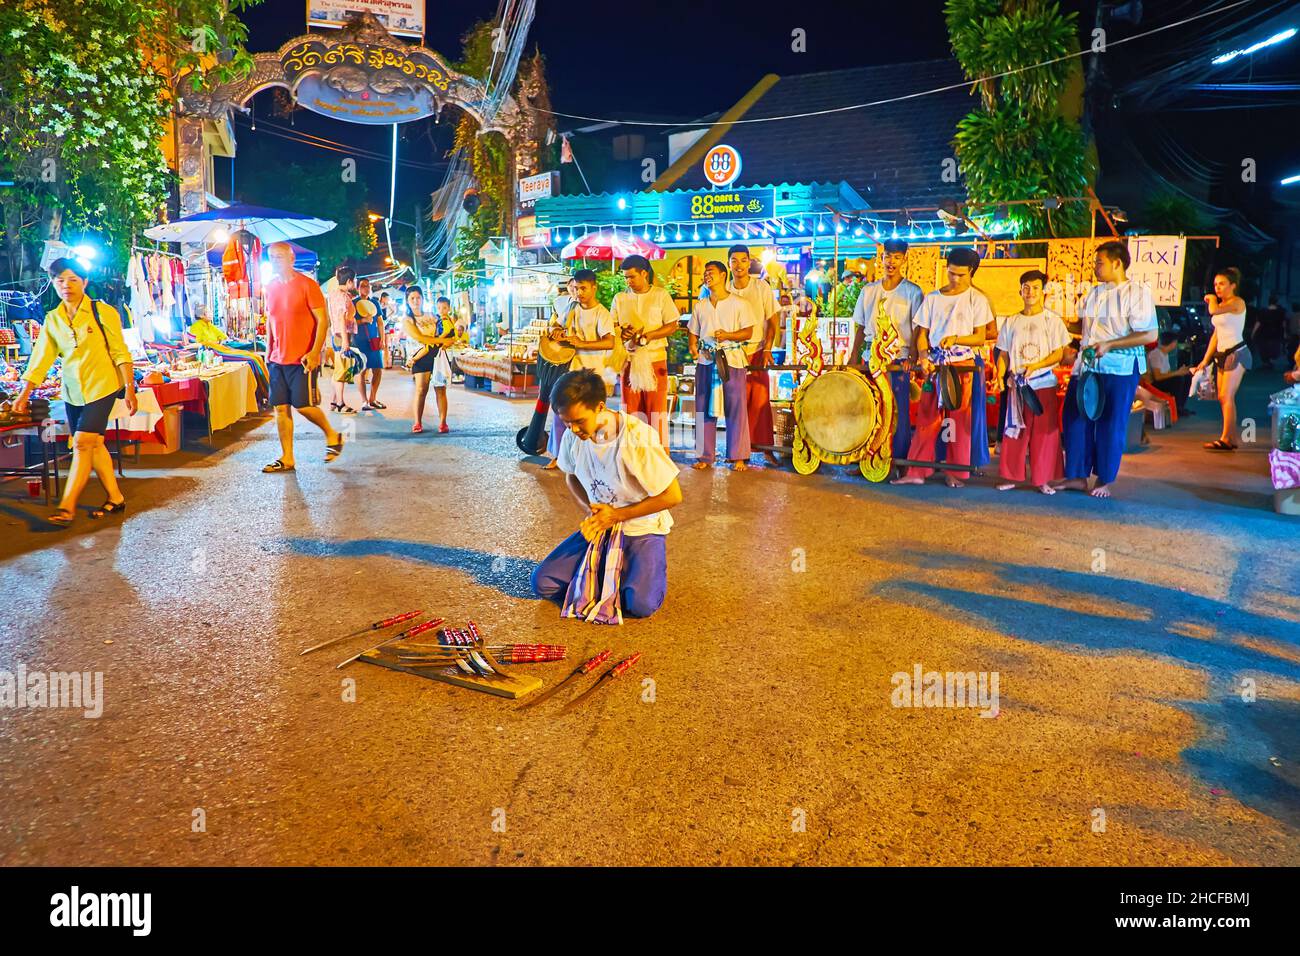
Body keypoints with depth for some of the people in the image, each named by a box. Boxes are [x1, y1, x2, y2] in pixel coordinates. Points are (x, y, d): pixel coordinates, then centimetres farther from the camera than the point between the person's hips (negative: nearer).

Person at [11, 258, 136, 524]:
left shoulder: (103, 312, -7)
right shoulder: (52, 319, 6)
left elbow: (120, 353, -6)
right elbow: (40, 360, 7)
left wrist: (129, 388, -11)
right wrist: (24, 394, 4)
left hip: (101, 387, -5)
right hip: (72, 391, 5)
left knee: (82, 444, -11)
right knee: (94, 444, 8)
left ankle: (67, 507, -7)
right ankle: (115, 498, 18)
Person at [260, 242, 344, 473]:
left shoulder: (307, 285, -8)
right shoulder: (271, 287, 11)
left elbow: (323, 320, -11)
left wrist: (314, 352, -19)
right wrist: (268, 349, 15)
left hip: (302, 359, -6)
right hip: (277, 359, 6)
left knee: (303, 405, -9)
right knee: (280, 408, 4)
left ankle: (332, 436, 17)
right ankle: (286, 459, 10)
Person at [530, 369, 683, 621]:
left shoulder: (638, 438, -26)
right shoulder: (573, 436, -9)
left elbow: (673, 496, -19)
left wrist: (617, 515, -16)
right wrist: (590, 510, -7)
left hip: (642, 527, -5)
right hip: (600, 525, 5)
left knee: (641, 604, -27)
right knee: (542, 583, -8)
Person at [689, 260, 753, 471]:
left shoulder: (738, 303, 2)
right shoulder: (700, 306, 14)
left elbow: (748, 333, 0)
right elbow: (693, 333, 17)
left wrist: (728, 335, -16)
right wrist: (693, 347, -4)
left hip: (732, 359, -4)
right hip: (705, 360, 4)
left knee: (735, 408, -2)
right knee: (704, 407, 3)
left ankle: (738, 457, 5)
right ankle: (705, 456, 11)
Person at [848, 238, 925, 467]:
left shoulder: (912, 292, 1)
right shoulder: (869, 290, 12)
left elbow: (918, 329, -3)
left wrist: (911, 357, -16)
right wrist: (853, 356, 6)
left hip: (898, 361, -3)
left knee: (898, 413, -3)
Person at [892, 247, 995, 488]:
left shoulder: (977, 299, 2)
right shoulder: (932, 298, 9)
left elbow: (981, 337, -1)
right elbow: (922, 333, 9)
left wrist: (956, 339, -18)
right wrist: (923, 357, -9)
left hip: (962, 366, -2)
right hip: (934, 366, 2)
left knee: (959, 420, 1)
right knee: (926, 418, 2)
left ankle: (956, 473, 9)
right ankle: (916, 471, 5)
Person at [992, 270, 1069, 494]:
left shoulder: (1052, 320, 2)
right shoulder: (1011, 322, 10)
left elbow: (1059, 354, -2)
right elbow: (1003, 354, 10)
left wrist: (1035, 366, -18)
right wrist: (999, 375, -8)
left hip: (1044, 383, -2)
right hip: (1016, 384, 2)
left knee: (1044, 432, 0)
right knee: (1014, 431, 3)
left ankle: (1043, 479, 7)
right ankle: (1011, 476, 12)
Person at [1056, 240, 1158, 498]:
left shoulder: (1137, 293, -7)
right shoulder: (1093, 293, 15)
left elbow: (1149, 334, -14)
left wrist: (1109, 345, -20)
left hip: (1120, 368, -7)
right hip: (1087, 363, 7)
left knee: (1111, 424, 1)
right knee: (1074, 418, 4)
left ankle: (1104, 481, 14)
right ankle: (1077, 475, 14)